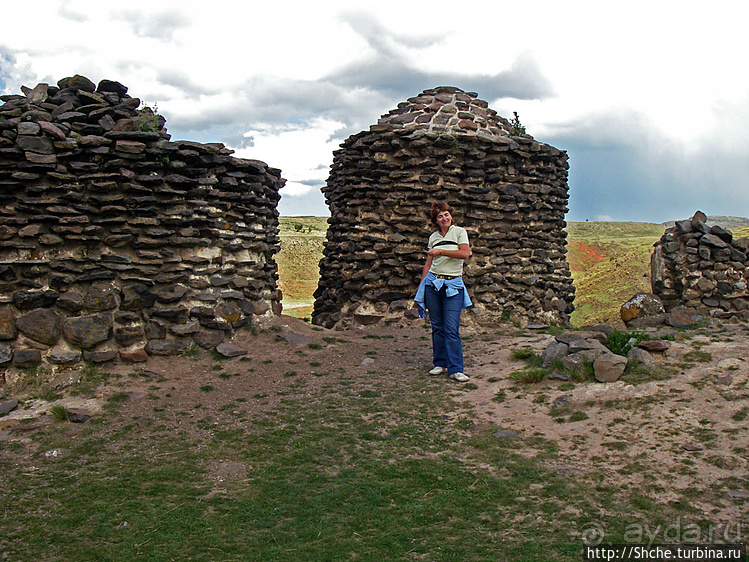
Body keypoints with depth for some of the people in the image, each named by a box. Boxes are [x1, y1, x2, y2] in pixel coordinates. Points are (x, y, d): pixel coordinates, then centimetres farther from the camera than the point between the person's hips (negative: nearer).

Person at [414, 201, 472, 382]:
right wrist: (421, 284, 12)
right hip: (433, 283, 4)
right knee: (437, 326, 7)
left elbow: (465, 253, -14)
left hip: (453, 285, -4)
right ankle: (440, 364, 16)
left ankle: (455, 370, -9)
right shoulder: (434, 237, 13)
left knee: (451, 329, -10)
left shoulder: (459, 232, 1)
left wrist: (441, 252, -14)